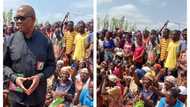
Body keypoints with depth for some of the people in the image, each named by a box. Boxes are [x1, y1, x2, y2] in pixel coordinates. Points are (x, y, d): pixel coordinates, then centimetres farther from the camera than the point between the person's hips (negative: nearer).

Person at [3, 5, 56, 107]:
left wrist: (40, 76, -17)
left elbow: (51, 65, 1)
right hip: (16, 94, 1)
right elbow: (4, 64, 3)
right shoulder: (10, 40, -4)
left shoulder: (45, 41, -6)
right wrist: (14, 77, -15)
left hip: (38, 94, 0)